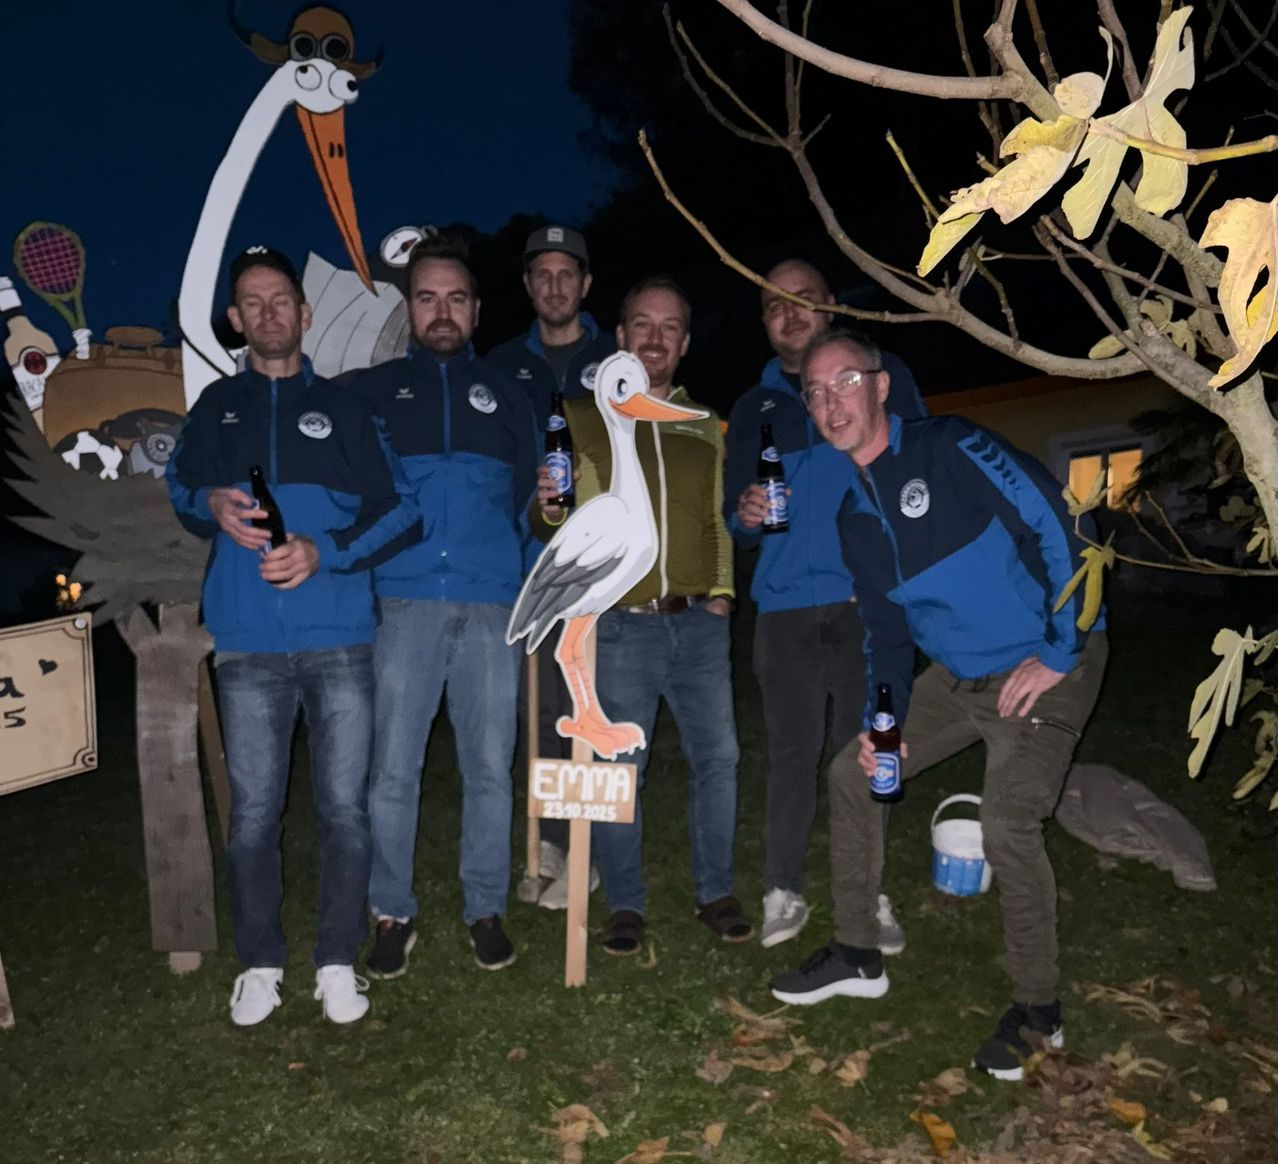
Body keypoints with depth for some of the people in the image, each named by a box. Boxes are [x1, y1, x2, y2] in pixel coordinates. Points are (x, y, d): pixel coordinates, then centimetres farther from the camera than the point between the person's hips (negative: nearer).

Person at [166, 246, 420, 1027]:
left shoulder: (343, 407, 9)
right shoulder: (217, 407, 14)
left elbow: (398, 513, 3)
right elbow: (177, 488, 20)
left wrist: (324, 552, -12)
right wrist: (212, 505, -3)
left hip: (340, 639, -1)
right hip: (249, 645, 1)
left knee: (345, 806, 3)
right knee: (253, 811, 5)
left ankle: (339, 963, 18)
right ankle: (260, 965, 21)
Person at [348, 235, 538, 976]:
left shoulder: (505, 396, 17)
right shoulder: (373, 391, 13)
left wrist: (531, 586, 7)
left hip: (493, 606, 1)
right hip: (406, 602, -1)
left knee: (490, 768, 5)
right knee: (394, 769, -1)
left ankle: (486, 909, 20)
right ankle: (394, 913, 16)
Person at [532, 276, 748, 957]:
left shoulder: (705, 426, 14)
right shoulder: (581, 418, 4)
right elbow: (551, 529, 4)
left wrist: (722, 589, 7)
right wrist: (548, 508, -18)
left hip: (699, 623, 3)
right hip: (620, 626, -3)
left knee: (717, 756, 7)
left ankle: (715, 894, 26)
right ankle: (624, 905, 19)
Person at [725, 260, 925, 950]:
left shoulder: (881, 376, 8)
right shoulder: (753, 409, 15)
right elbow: (736, 524, 16)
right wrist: (745, 516, -8)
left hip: (870, 600, -1)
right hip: (785, 605, 2)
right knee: (792, 751, 2)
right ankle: (783, 893, 14)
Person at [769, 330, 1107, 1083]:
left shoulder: (951, 449, -17)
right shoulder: (856, 515, 5)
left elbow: (1054, 523, -21)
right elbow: (885, 628, 11)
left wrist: (1061, 652, -19)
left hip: (1045, 669, -8)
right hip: (958, 677, 8)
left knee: (1007, 824, -22)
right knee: (853, 772, 7)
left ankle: (1039, 1009, 4)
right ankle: (858, 955, 23)